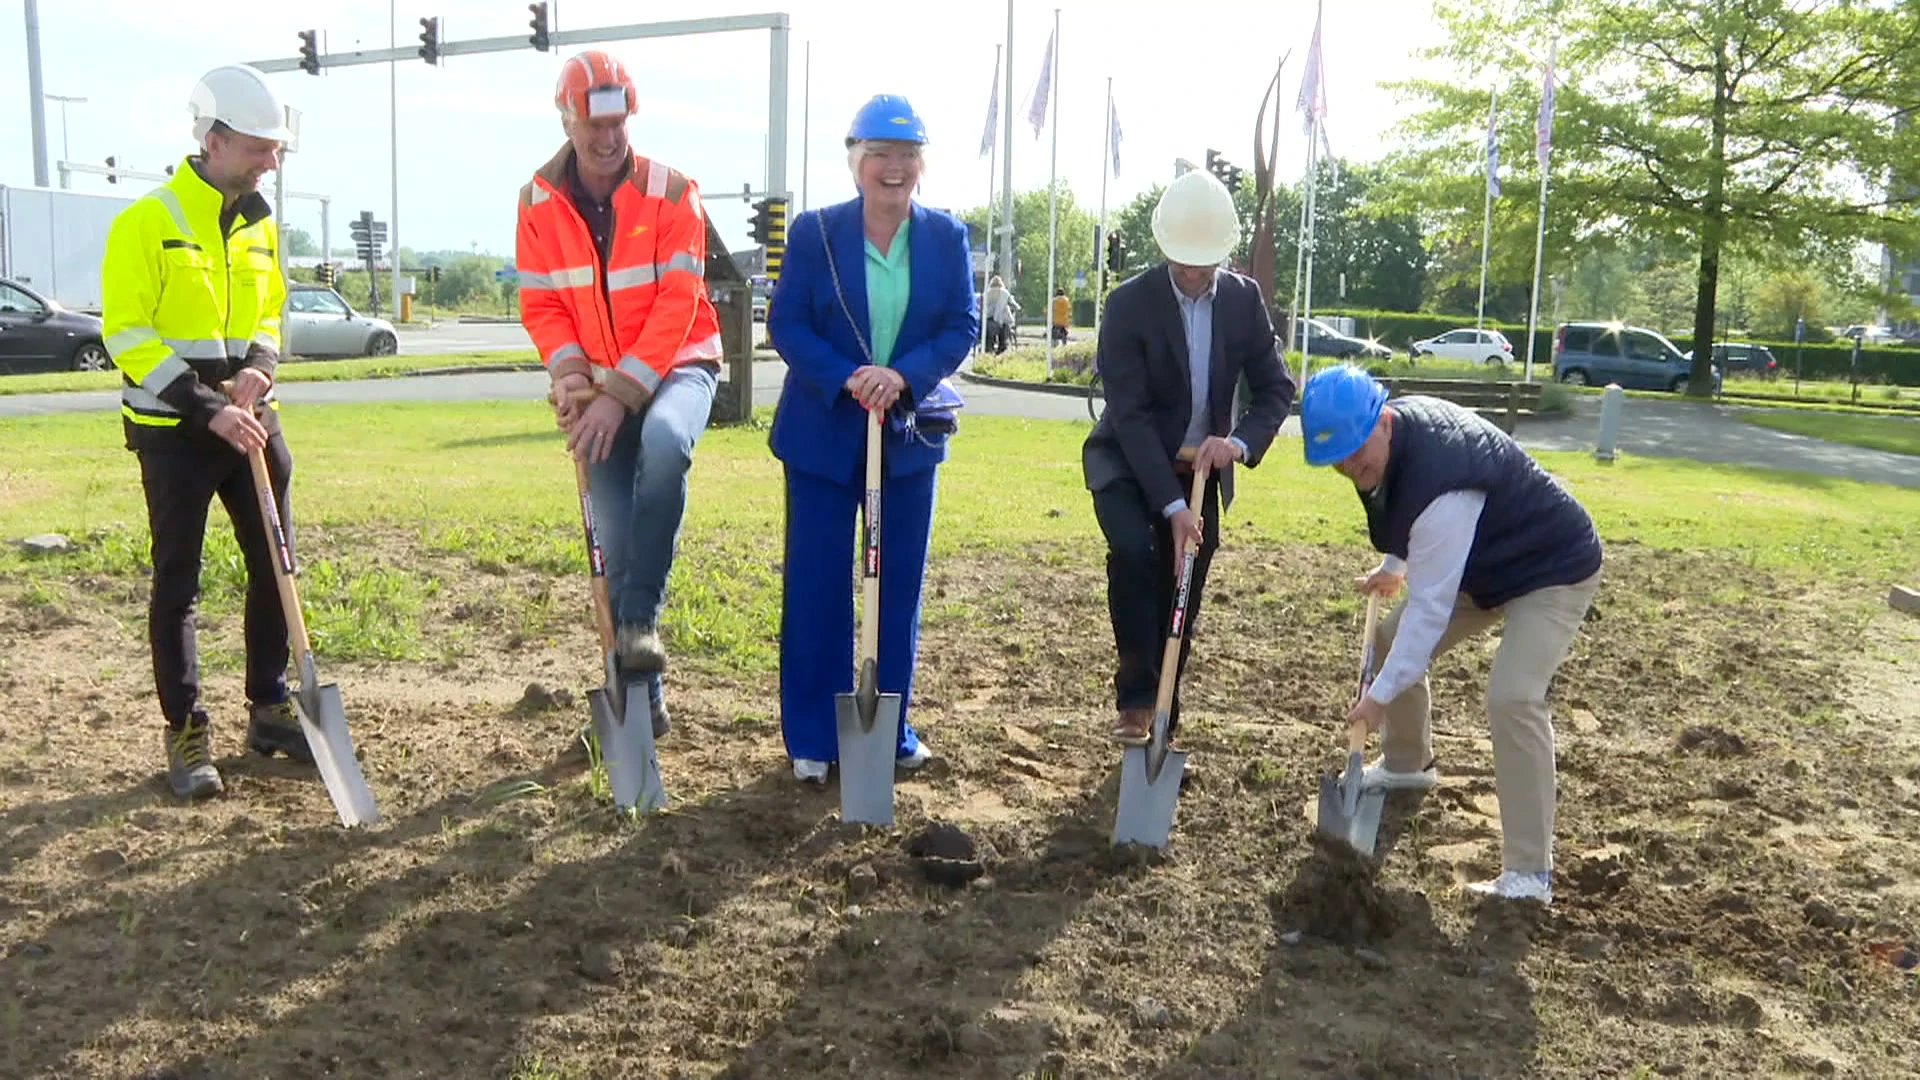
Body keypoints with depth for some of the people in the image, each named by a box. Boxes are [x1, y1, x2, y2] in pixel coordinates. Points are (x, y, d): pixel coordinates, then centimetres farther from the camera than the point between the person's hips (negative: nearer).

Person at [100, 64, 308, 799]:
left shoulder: (261, 223, 8)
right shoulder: (146, 222, -11)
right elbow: (128, 337, -14)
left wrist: (261, 367, -6)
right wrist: (207, 408, -21)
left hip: (250, 419, 6)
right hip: (174, 430, -6)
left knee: (275, 567, 8)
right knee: (177, 583, 1)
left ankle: (269, 710, 22)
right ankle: (186, 732, 11)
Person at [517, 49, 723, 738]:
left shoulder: (671, 192, -8)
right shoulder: (540, 201, 2)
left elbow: (676, 304, -15)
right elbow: (540, 305, 2)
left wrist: (623, 392, -24)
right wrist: (571, 375, -17)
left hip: (676, 366, -3)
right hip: (600, 387, 3)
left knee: (664, 439, -37)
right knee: (616, 541, 0)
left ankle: (640, 619, -26)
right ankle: (641, 690, 13)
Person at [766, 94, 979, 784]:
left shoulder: (947, 237, 2)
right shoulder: (815, 232, -3)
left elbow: (963, 327, -2)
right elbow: (785, 323, -6)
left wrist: (903, 376, -19)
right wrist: (846, 379, -21)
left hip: (910, 434, 2)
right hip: (824, 434, -2)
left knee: (901, 584, 10)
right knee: (816, 586, 3)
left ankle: (893, 729, 25)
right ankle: (812, 740, 16)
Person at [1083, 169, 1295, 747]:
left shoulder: (1244, 299, -6)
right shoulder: (1128, 303, -18)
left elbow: (1277, 388, -2)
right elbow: (1129, 413, -22)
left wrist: (1240, 441, -24)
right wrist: (1172, 506, -29)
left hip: (1199, 469, 4)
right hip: (1128, 464, -3)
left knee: (1181, 597, 5)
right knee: (1132, 551, -29)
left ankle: (1161, 720, 22)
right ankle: (1136, 699, -14)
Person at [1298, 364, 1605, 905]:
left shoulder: (1440, 486, -38)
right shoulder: (1399, 426, -10)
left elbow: (1430, 608, -34)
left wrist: (1381, 695, -30)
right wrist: (1393, 566, 15)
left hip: (1553, 571, -10)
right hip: (1483, 561, 10)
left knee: (1512, 698, -27)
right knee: (1393, 641, 11)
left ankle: (1529, 874, -19)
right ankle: (1407, 764, 36)